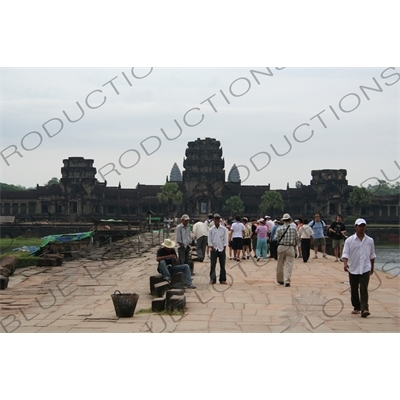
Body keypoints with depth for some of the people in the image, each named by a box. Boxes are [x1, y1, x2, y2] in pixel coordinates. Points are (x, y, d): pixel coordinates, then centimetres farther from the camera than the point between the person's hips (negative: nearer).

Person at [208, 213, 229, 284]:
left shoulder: (224, 229, 4)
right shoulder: (211, 230, 4)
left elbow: (225, 239, 3)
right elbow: (209, 240, 4)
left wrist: (224, 248, -4)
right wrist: (212, 247, -7)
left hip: (221, 249, 0)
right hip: (214, 249, 0)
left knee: (222, 265, 3)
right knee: (213, 265, -4)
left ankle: (222, 279, 8)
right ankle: (212, 279, 0)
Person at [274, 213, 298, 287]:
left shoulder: (279, 228, -4)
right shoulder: (294, 228, 0)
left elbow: (276, 238, -3)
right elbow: (296, 239, 5)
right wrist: (294, 246, 20)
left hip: (281, 247, 0)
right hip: (290, 248, 0)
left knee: (280, 264, 14)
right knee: (289, 264, -1)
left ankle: (280, 280, 26)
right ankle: (287, 281, -13)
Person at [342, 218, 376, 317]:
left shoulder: (370, 240, 5)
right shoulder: (349, 240, -2)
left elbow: (372, 255, 15)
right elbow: (345, 253, -9)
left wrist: (372, 267, 19)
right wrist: (345, 263, -25)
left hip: (365, 269, -1)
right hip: (353, 269, 1)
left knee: (364, 289, -11)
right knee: (354, 289, 10)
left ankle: (364, 309, -17)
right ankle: (356, 307, 26)